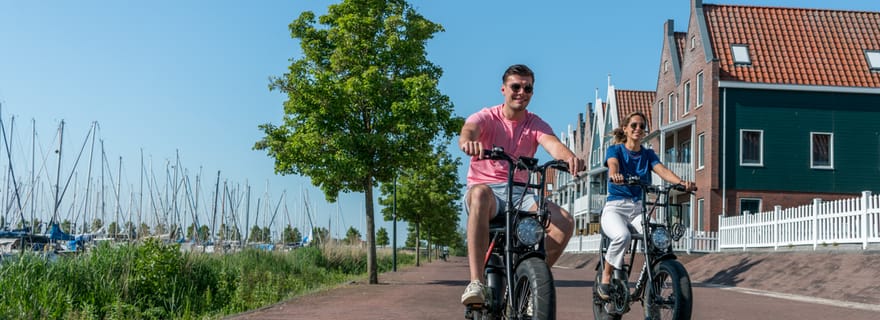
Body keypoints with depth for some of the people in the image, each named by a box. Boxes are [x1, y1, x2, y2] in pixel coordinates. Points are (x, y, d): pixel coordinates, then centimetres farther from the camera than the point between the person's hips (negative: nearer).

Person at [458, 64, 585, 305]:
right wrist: (468, 142, -52)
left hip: (519, 194, 3)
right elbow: (468, 131, -25)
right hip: (486, 187, -3)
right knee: (480, 193, -41)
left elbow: (552, 143, -15)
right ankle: (475, 283, -45)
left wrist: (570, 157, -41)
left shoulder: (536, 124, 7)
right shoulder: (487, 118, -1)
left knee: (565, 222, -22)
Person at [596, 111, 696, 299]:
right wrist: (614, 175, -46)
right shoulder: (615, 150, 4)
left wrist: (681, 182, -28)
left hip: (639, 208, 3)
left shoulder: (648, 154, 13)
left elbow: (662, 171, -6)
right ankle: (606, 279, -16)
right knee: (622, 236, -36)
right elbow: (613, 164, -20)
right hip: (615, 207, -3)